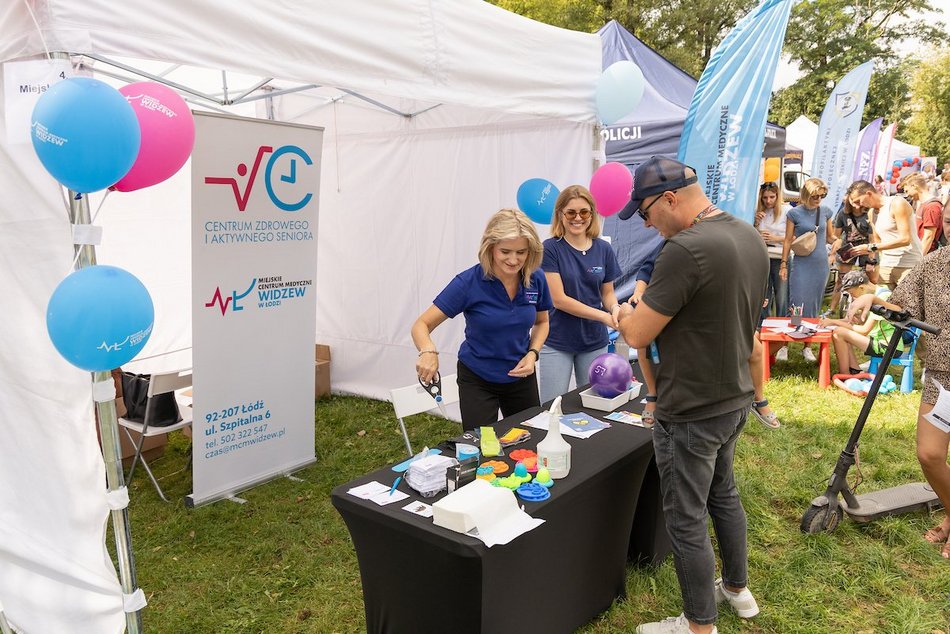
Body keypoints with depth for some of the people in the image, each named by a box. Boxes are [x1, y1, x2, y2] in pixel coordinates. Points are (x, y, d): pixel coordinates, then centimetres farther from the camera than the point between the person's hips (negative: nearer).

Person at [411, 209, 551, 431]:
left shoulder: (536, 280, -12)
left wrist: (533, 353, -12)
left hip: (522, 377, 4)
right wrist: (428, 352, -42)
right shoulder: (468, 282, -23)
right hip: (477, 380, -4)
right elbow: (422, 325, -21)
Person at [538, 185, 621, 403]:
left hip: (594, 342, 4)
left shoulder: (604, 249, 2)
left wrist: (615, 309, -15)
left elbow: (607, 293, 9)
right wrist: (604, 316, -19)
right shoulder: (551, 248, -10)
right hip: (557, 343, -4)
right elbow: (559, 299, -14)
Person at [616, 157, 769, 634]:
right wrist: (656, 304, 14)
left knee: (687, 521, 8)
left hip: (691, 413, -9)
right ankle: (737, 589, 46)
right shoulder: (751, 237, 3)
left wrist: (627, 313, -2)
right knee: (724, 494, 27)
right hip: (734, 398, 9)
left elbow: (637, 335, -24)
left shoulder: (686, 250, -27)